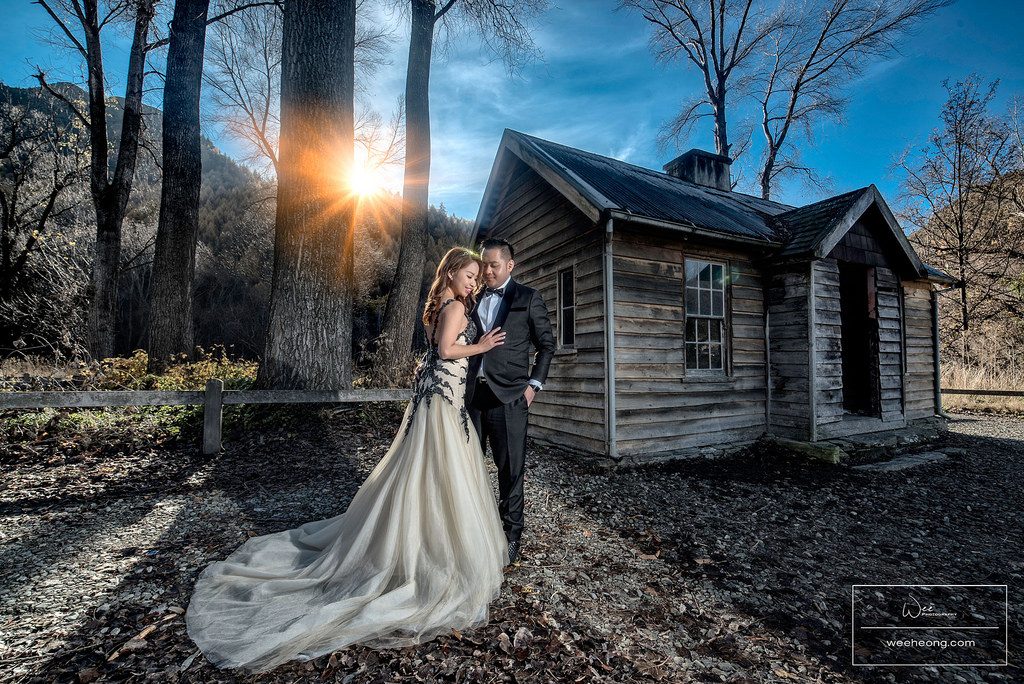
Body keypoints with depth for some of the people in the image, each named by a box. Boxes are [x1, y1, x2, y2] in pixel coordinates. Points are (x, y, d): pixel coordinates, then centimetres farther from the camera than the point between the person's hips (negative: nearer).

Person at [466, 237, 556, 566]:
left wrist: (534, 384, -4)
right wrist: (463, 384, 6)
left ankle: (511, 533, 23)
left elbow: (546, 344, 4)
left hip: (508, 397, -4)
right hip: (473, 394, 4)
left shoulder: (528, 298, 3)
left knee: (510, 469, 6)